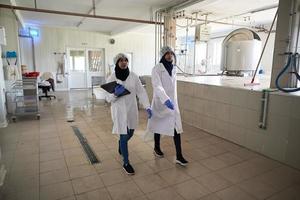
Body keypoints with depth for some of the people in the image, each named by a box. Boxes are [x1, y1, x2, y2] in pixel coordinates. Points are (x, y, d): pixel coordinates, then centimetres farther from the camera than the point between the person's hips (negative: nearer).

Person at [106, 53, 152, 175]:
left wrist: (147, 107, -19)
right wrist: (115, 94, -27)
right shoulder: (112, 78, -9)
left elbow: (141, 92, -8)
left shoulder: (133, 76, -4)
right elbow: (108, 98, -6)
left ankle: (121, 145, 54)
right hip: (119, 110, -3)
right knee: (124, 136, 1)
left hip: (132, 109, 4)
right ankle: (126, 163, 20)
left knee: (130, 134, 19)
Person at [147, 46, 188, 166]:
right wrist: (166, 100, -39)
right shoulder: (157, 69, -13)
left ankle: (179, 156, 5)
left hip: (172, 102, 5)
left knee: (177, 127, -1)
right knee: (159, 125, 12)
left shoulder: (173, 69, 8)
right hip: (160, 102, -5)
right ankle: (156, 148, 35)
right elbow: (157, 86, -26)